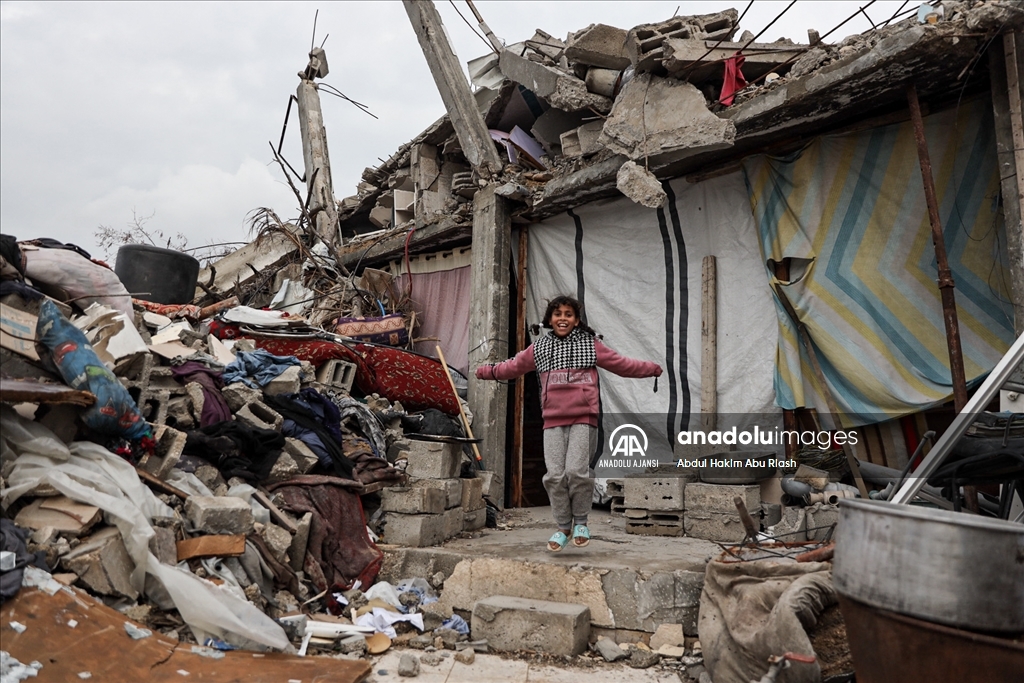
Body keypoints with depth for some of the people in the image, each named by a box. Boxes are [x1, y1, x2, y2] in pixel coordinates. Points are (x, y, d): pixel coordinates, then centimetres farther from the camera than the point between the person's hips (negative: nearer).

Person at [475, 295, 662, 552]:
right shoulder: (538, 348, 13)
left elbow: (622, 364, 11)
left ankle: (580, 522, 12)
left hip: (583, 419, -2)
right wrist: (488, 371, 20)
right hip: (553, 421, 3)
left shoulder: (590, 345, 8)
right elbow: (514, 366, 22)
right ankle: (563, 528, 17)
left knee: (576, 471, -13)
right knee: (554, 475, -1)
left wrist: (651, 369, 11)